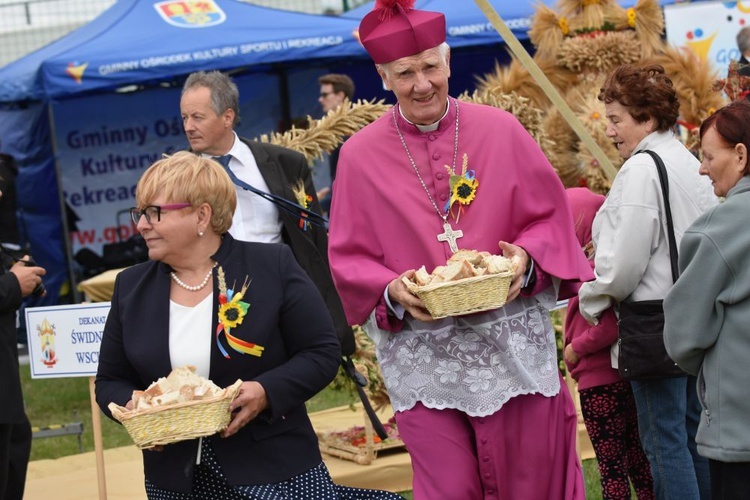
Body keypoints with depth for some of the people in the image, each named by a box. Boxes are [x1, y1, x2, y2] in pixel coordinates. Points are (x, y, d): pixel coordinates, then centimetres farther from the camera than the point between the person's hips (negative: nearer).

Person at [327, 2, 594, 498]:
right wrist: (392, 292, -16)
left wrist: (526, 258, -14)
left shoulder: (501, 130, 1)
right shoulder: (361, 155, 0)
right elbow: (348, 258, 2)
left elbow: (551, 216, 6)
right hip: (422, 357, 0)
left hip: (513, 345, 1)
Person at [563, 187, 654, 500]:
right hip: (626, 376, 9)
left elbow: (611, 326, -26)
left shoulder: (594, 267, -18)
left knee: (611, 469, -3)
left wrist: (576, 348, -16)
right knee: (639, 462, 14)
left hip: (599, 380, -9)